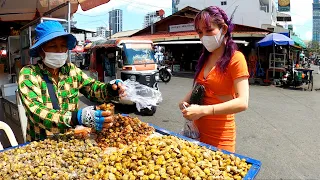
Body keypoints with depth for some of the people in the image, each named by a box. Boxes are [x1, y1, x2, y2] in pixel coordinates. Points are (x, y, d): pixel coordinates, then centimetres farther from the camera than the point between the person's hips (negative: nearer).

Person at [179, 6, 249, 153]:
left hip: (220, 135, -6)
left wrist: (203, 110, -31)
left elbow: (242, 102, -22)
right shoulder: (205, 58, 8)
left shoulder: (235, 58, -13)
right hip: (198, 129, 6)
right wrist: (185, 101, -3)